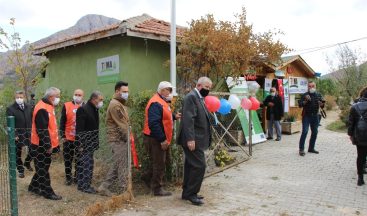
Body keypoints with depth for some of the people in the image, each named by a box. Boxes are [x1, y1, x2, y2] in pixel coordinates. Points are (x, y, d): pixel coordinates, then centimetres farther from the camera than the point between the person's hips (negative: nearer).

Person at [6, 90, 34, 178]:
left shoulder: (28, 107, 4)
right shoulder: (10, 108, -8)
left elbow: (32, 120, 8)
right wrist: (14, 135, -15)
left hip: (29, 134, 3)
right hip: (18, 135, -3)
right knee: (18, 154, 10)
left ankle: (27, 163, 37)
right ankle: (20, 170, 26)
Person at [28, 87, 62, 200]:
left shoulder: (48, 106, 12)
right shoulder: (42, 109, -21)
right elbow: (42, 130, -25)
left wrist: (50, 144, 21)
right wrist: (48, 145, -22)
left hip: (46, 145, 10)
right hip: (41, 146, -10)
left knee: (42, 168, 19)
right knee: (43, 169, 1)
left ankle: (34, 186, 34)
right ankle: (48, 192, 9)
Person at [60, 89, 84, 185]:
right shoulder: (66, 106, -2)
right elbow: (62, 121, -3)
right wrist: (63, 135, -8)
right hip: (69, 138, -1)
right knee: (67, 159, 8)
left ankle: (77, 176, 25)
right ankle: (68, 177, 20)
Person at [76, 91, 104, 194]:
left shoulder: (95, 109, 10)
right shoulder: (83, 109, -16)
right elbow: (79, 129, -19)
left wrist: (96, 142, 15)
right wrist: (80, 145, -19)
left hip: (91, 143, 9)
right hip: (85, 143, -9)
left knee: (87, 164, 14)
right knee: (86, 164, -4)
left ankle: (83, 184, 24)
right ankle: (84, 186, 7)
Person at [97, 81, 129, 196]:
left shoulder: (120, 104, 18)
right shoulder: (115, 105, -14)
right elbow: (122, 124, -18)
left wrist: (128, 137, 8)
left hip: (119, 139, 10)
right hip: (118, 139, -10)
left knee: (116, 165, 14)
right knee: (122, 165, -2)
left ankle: (103, 187, 20)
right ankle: (125, 190, 8)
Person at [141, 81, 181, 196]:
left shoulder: (162, 102, 14)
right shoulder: (156, 103, -20)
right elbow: (153, 123, -27)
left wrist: (174, 116, 7)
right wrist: (162, 139, -26)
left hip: (160, 139, 10)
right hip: (155, 139, -10)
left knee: (157, 162, 21)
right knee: (159, 164, 0)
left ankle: (147, 177, 39)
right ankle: (157, 189, 13)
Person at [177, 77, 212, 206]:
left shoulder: (199, 98, 17)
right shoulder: (191, 97, -13)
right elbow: (188, 119, -22)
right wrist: (190, 139, -26)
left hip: (196, 139, 10)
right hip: (192, 139, -10)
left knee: (191, 166, 14)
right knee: (199, 166, -7)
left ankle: (187, 193, 23)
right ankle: (191, 193, 4)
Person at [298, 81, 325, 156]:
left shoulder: (318, 95, 8)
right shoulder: (305, 95, -3)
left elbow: (323, 104, 9)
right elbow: (300, 104, -9)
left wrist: (321, 104, -13)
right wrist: (306, 100, -25)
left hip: (315, 116, 5)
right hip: (306, 116, -5)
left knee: (314, 132, 9)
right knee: (305, 132, -11)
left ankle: (311, 148, 21)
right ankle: (301, 149, -7)